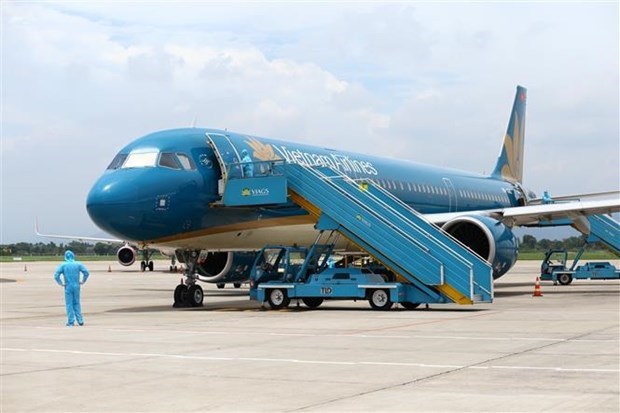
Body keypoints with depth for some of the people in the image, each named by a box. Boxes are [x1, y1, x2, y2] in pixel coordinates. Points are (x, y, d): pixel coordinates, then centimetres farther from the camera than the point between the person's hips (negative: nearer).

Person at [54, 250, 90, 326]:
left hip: (68, 287, -2)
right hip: (76, 286, 2)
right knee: (76, 303, 12)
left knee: (69, 304, 3)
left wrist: (61, 283, 0)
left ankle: (71, 321, 1)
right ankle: (80, 320, 9)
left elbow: (56, 276, -11)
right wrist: (82, 281, 4)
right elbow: (86, 272, -5)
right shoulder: (78, 264, 2)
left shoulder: (63, 265, -3)